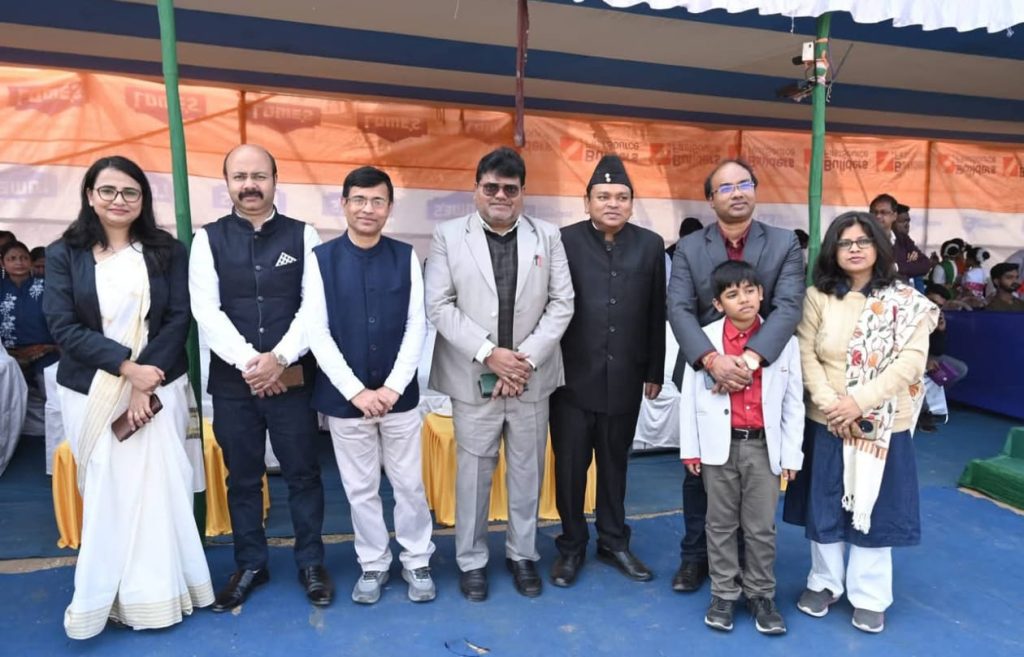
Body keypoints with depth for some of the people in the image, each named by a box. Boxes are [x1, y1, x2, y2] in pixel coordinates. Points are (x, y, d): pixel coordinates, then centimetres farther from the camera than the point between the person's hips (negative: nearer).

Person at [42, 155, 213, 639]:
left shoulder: (167, 252, 3)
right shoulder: (64, 254, 2)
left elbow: (179, 319, -2)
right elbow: (63, 326, -5)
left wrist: (147, 381, -11)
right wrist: (126, 366, -15)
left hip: (158, 385, 0)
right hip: (90, 391, 0)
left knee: (159, 486, 2)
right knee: (105, 493, 4)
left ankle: (157, 593, 18)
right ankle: (109, 596, 20)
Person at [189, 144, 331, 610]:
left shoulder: (303, 235, 1)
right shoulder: (208, 239, 4)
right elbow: (206, 311, -5)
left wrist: (279, 358, -16)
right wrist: (248, 361, -15)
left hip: (292, 375, -1)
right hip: (231, 378, 1)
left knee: (302, 472, 8)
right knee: (242, 477, 13)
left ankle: (311, 563, 25)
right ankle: (249, 566, 30)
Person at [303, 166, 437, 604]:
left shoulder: (405, 257, 0)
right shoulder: (321, 258, -3)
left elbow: (417, 326, -3)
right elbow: (317, 333, -7)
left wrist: (392, 387, -11)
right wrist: (356, 391, -13)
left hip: (399, 394, 0)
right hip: (344, 396, 0)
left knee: (409, 483, 10)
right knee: (360, 488, 12)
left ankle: (417, 561, 30)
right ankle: (373, 564, 32)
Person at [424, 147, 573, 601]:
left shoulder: (547, 236, 5)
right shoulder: (448, 236, 0)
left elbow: (562, 303, 0)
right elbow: (439, 306, -6)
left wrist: (526, 358, -10)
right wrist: (488, 353, -14)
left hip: (531, 376, 2)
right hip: (474, 377, -1)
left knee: (527, 470, 12)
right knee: (474, 471, 8)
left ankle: (523, 554, 30)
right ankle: (471, 560, 25)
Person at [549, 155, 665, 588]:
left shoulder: (650, 245, 4)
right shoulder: (564, 241, -4)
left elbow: (656, 313, 6)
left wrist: (655, 371, 7)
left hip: (624, 379, 2)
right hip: (573, 377, -2)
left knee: (615, 464, 15)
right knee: (570, 466, 8)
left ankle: (613, 542, 32)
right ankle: (571, 546, 26)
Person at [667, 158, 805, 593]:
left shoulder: (785, 244, -1)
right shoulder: (689, 249, 0)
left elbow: (788, 308, -14)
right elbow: (679, 311, -12)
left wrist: (751, 358, -29)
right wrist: (712, 359, -29)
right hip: (706, 378, 1)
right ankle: (695, 556, 29)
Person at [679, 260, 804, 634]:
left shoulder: (783, 340, -2)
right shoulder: (704, 339, -5)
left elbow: (793, 402, 2)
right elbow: (690, 397, 0)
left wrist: (791, 454, 1)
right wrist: (690, 449, -1)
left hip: (764, 446, 1)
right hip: (720, 447, 0)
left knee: (762, 527, 11)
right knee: (721, 524, 12)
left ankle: (761, 594, 29)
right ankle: (723, 594, 27)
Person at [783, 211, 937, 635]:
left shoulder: (906, 302, -2)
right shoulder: (818, 297, -1)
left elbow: (910, 361, -11)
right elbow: (806, 355, -5)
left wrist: (860, 401, -20)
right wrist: (830, 404, -17)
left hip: (882, 426, -1)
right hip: (826, 424, 1)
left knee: (874, 510, 10)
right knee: (824, 507, 12)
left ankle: (868, 596, 26)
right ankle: (824, 583, 31)